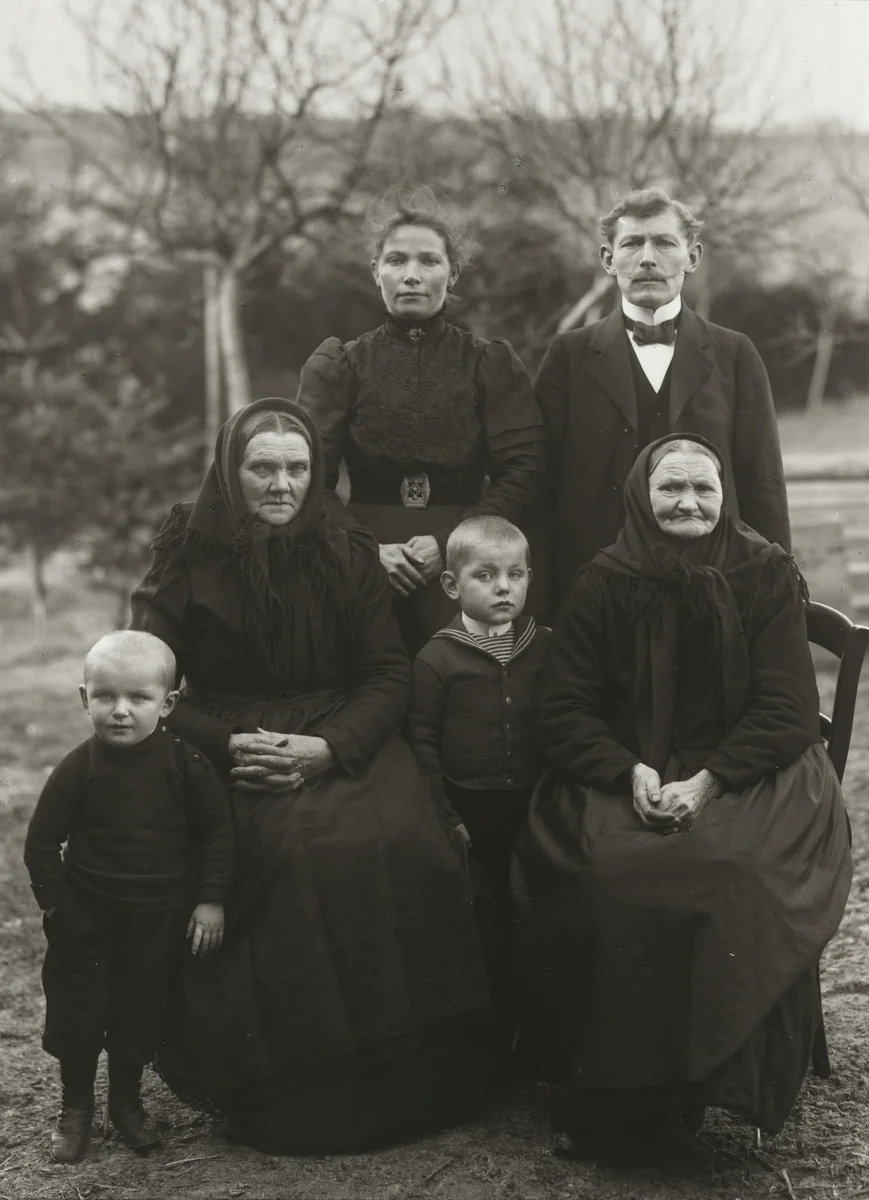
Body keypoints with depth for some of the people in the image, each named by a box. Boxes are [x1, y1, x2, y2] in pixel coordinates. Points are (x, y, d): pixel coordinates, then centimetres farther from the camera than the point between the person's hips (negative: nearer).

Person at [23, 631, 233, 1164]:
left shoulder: (185, 764, -13)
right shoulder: (77, 770, -14)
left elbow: (217, 831, -4)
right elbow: (42, 844, -6)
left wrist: (211, 899, -7)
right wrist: (58, 905, -9)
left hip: (158, 918, 1)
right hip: (88, 915, -1)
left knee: (141, 1010, 13)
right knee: (76, 1010, 9)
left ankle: (127, 1101, 35)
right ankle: (76, 1106, 30)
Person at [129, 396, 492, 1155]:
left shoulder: (349, 559, 11)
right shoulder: (187, 559, 6)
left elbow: (389, 675, 5)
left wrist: (327, 747, -14)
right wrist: (227, 745, -16)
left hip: (343, 745, 2)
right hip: (230, 758, -1)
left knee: (397, 844, -29)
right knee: (296, 852, -32)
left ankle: (408, 1080, -11)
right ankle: (294, 1102, -16)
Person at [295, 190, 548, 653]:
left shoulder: (492, 366, 8)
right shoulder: (336, 367, 9)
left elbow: (524, 472, -2)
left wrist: (449, 542, -14)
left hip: (464, 564, 0)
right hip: (362, 572, 0)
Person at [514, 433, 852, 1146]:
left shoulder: (768, 575, 2)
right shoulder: (603, 584, 5)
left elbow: (788, 710, -3)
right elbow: (565, 711, 2)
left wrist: (708, 781, -17)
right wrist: (631, 773, -16)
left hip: (748, 773, -1)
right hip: (624, 774, 1)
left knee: (744, 873, -33)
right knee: (609, 875, -31)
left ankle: (730, 1079, -14)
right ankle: (618, 1089, -14)